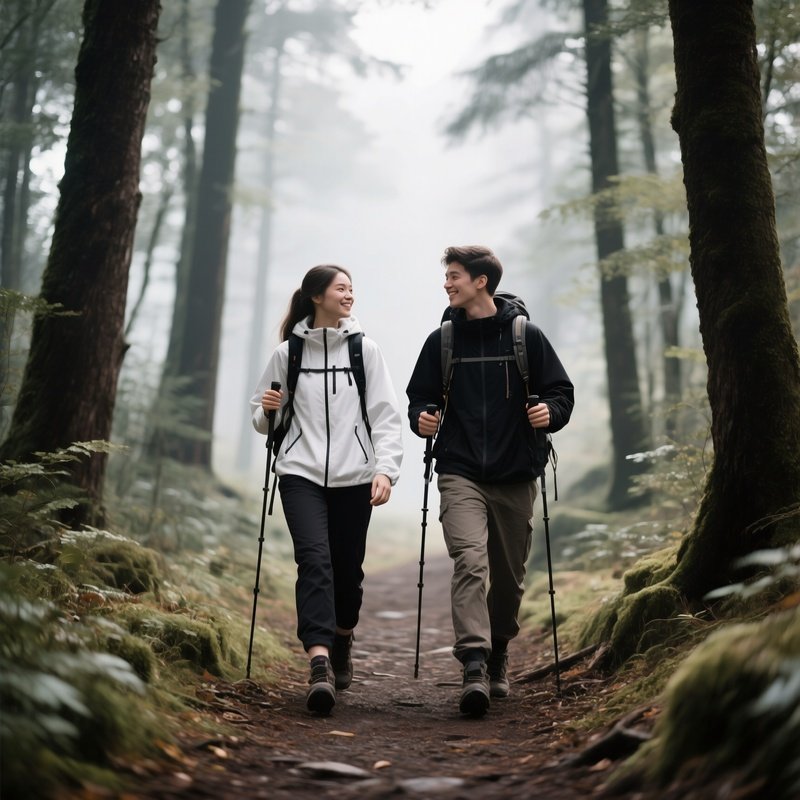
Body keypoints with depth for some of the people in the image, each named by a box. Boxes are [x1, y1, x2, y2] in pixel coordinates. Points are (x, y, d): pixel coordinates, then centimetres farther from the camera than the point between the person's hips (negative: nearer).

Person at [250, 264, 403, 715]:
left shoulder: (364, 349, 5)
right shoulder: (288, 353, 6)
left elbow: (387, 417, 0)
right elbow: (264, 420, 16)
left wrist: (386, 469, -13)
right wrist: (267, 411, -8)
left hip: (353, 476, 1)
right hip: (301, 474, -1)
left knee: (348, 567, 7)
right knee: (315, 560, -17)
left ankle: (342, 641, 34)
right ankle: (320, 663, -24)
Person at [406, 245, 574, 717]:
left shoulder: (527, 336, 2)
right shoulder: (441, 341, 8)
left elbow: (562, 391, 5)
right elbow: (420, 396, 15)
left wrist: (550, 412, -16)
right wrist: (421, 418, -6)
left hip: (515, 475, 0)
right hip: (461, 474, 0)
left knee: (509, 573, 11)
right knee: (470, 560, -19)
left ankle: (498, 653, 33)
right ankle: (474, 665, -23)